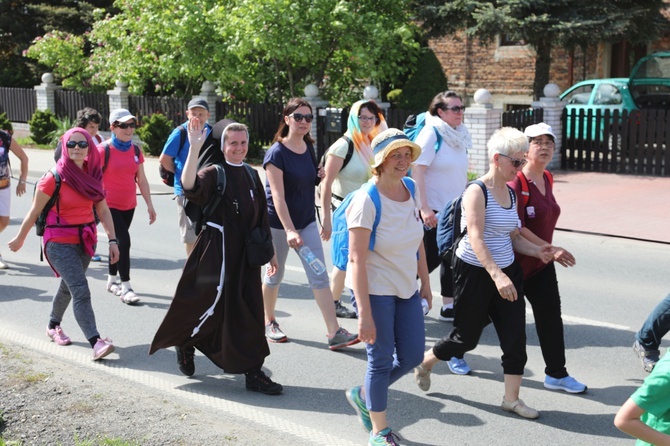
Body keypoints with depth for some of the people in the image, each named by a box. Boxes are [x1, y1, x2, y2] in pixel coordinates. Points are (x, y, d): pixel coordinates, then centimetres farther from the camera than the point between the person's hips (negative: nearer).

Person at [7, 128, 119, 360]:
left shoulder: (93, 175, 1)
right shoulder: (54, 178, -14)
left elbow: (103, 211, 4)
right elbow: (34, 212, -5)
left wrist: (112, 240, -2)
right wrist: (19, 239, 4)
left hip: (86, 240, 6)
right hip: (60, 243, -6)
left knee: (69, 286, 21)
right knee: (81, 291, -17)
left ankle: (53, 325, 44)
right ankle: (96, 342, -22)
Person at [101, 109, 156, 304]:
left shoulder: (135, 150, 5)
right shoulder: (104, 150, -12)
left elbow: (141, 179, 10)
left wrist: (149, 205, 9)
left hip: (129, 205, 6)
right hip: (110, 205, -6)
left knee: (119, 241, 16)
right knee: (123, 240, -14)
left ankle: (112, 280, 32)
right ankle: (125, 288, -9)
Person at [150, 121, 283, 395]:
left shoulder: (251, 175, 10)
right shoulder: (214, 174, -8)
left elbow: (261, 218, 15)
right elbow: (189, 186, -31)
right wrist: (194, 148, -37)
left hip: (246, 254, 6)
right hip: (218, 251, -6)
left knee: (250, 314, 6)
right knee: (214, 304, 1)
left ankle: (253, 373, 13)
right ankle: (185, 343, 31)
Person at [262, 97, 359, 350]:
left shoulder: (309, 147, 4)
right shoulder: (277, 153, -16)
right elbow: (277, 195, -23)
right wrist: (289, 230, -32)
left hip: (307, 221, 6)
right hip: (279, 223, -5)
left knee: (319, 276, -1)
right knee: (275, 275, 10)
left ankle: (334, 333, -3)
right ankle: (269, 322, 33)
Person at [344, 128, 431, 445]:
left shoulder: (411, 191, 0)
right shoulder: (367, 201, -20)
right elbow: (357, 260, -22)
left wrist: (425, 282, 14)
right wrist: (365, 314, -25)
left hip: (406, 288, 7)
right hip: (375, 290, -7)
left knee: (412, 355, 11)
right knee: (381, 359, 4)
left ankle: (363, 396, 36)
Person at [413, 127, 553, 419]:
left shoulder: (511, 193, 8)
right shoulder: (477, 192, -16)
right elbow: (476, 238, -27)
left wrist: (537, 251, -3)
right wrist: (496, 275, -38)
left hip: (506, 271, 7)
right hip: (475, 272, -7)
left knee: (515, 335, 1)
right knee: (467, 337, 7)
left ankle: (511, 398, 12)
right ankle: (425, 363, 34)